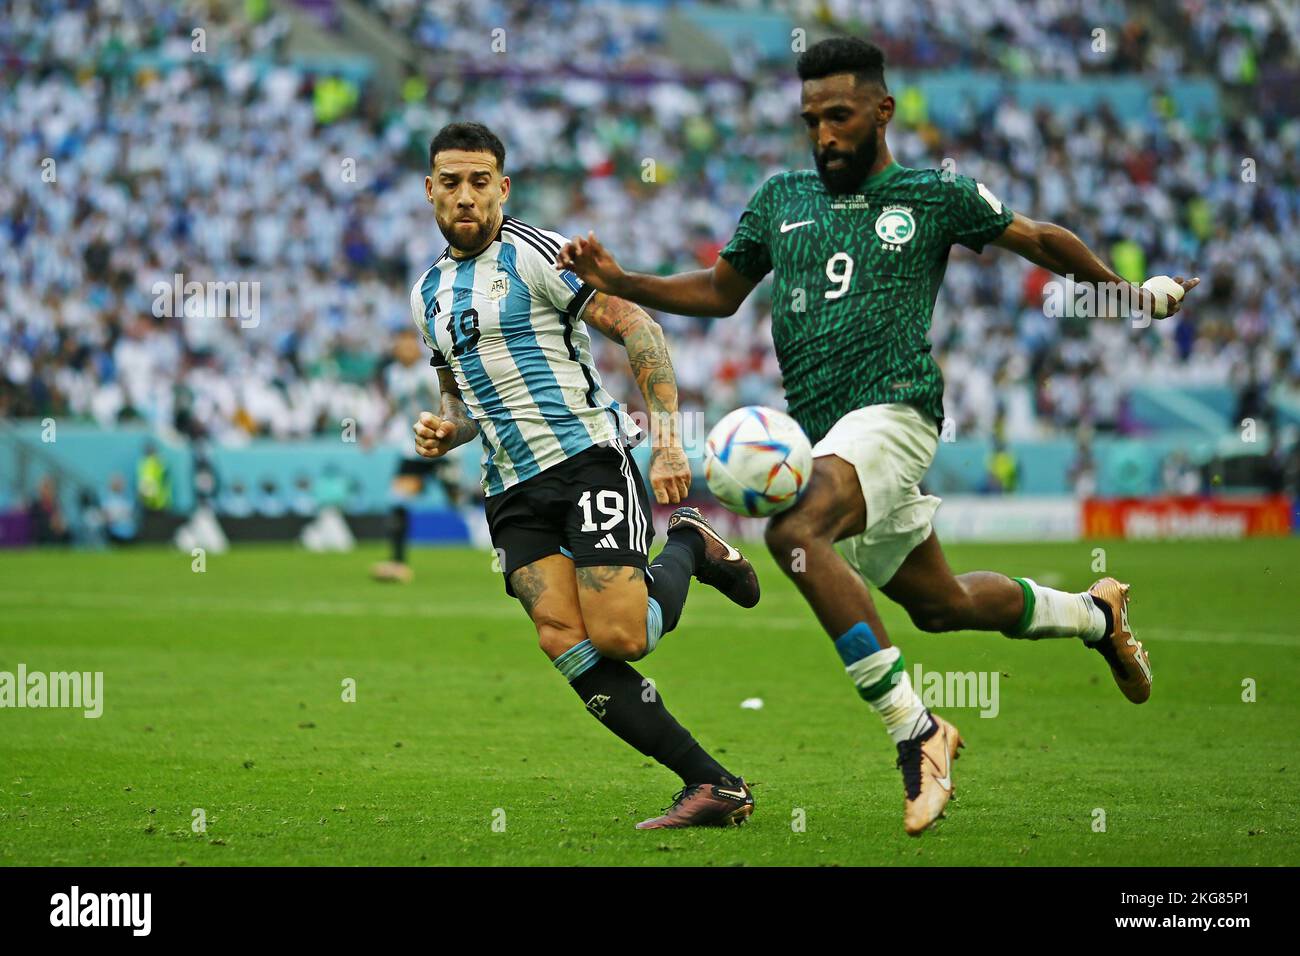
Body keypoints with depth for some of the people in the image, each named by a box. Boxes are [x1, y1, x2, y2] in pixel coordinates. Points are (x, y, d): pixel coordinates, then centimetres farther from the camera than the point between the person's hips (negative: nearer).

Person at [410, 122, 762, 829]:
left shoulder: (535, 253, -4)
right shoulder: (428, 293, 18)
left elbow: (636, 329, -8)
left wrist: (667, 440, -16)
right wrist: (444, 431, 5)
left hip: (587, 457, -6)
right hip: (512, 491, 6)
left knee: (619, 637, -20)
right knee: (564, 640, -15)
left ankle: (687, 548, 15)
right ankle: (713, 785, -11)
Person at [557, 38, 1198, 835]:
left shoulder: (936, 195, 3)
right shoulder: (781, 198, 15)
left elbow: (1042, 241, 15)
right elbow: (719, 291, 23)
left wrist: (1130, 292, 14)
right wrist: (616, 280, 10)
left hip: (894, 410, -6)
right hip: (824, 432, 6)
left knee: (794, 530, -33)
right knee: (939, 604, 17)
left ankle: (915, 730, -30)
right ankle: (1096, 615, 45)